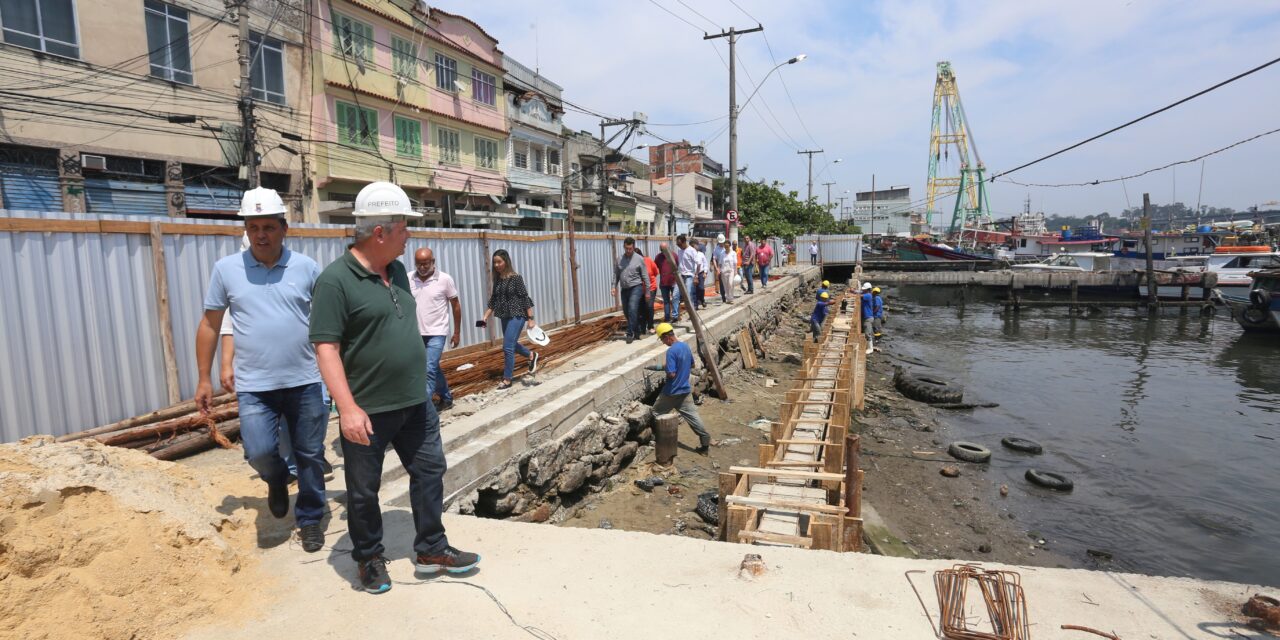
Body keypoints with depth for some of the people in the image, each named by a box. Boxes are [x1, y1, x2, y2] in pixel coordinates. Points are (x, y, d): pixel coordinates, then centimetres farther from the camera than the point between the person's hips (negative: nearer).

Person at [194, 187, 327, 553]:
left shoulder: (306, 268, -1)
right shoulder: (226, 269, 1)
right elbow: (209, 324, 8)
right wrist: (204, 379, 7)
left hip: (305, 383, 0)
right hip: (254, 386, 0)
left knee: (310, 456, 8)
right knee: (259, 452, -10)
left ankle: (310, 519, 28)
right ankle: (277, 479, 26)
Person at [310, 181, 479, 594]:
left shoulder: (397, 270, 8)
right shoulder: (336, 280, -16)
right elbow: (326, 348, -19)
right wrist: (348, 408, -25)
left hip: (415, 403, 7)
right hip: (368, 411, -7)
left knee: (429, 471, 13)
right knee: (364, 490, 11)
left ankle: (431, 551, 29)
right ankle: (370, 559, 32)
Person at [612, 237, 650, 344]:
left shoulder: (639, 259, -5)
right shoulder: (619, 259, 6)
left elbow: (645, 276, -3)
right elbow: (616, 274, 10)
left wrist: (647, 291, -4)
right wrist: (614, 287, -1)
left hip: (636, 288, -5)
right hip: (624, 289, 5)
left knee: (632, 310, -18)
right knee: (626, 311, 11)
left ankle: (630, 333, -10)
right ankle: (637, 331, 26)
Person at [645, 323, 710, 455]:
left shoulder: (671, 351, -23)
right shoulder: (686, 346, 4)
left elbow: (671, 374, -25)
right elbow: (692, 365, 18)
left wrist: (664, 368, -7)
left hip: (672, 392, -7)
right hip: (685, 390, 7)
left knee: (656, 414, 12)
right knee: (692, 416, 9)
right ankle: (705, 443, 6)